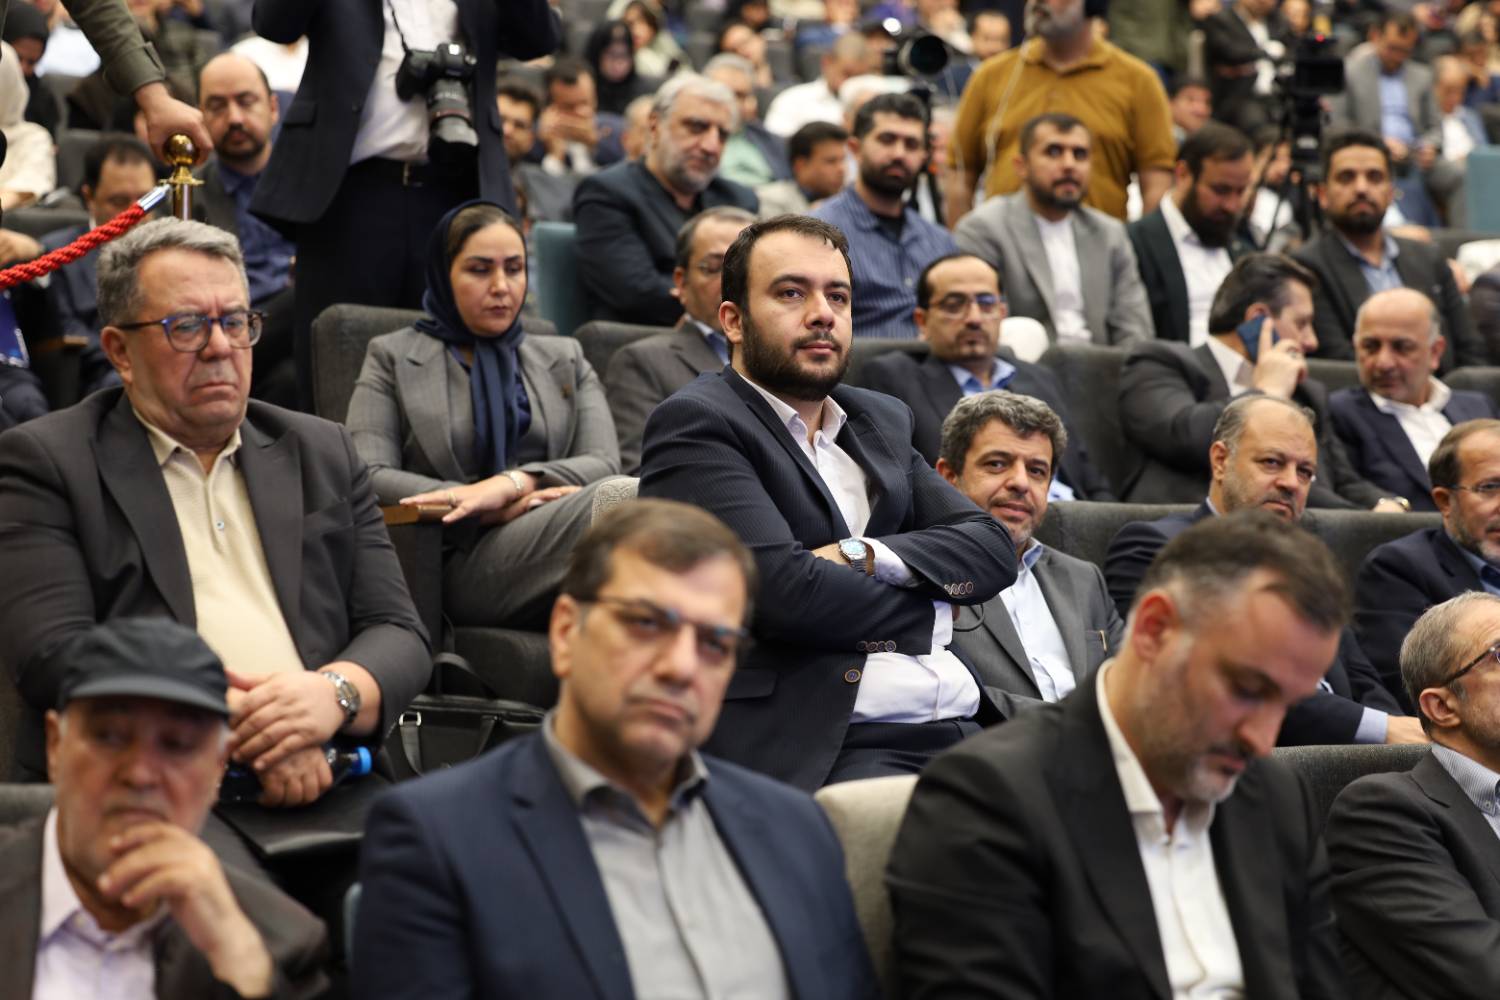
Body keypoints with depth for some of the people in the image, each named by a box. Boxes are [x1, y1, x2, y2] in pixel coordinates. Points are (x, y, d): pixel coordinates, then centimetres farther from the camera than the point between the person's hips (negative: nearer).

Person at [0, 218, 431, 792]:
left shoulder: (322, 454, 19)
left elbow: (398, 633, 12)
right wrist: (237, 726, -18)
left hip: (321, 782, 5)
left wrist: (335, 692, -13)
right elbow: (52, 653, -7)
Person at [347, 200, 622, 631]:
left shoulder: (564, 358, 27)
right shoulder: (392, 357, 19)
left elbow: (604, 463, 9)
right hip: (464, 560, -3)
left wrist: (512, 483, -12)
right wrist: (496, 510, -9)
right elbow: (368, 476, 3)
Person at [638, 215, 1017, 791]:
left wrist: (867, 555, -6)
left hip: (960, 729, 7)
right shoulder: (696, 424, 0)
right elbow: (781, 589, -13)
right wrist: (928, 609, 3)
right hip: (818, 749, -7)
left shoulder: (882, 420, 23)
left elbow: (991, 549, 13)